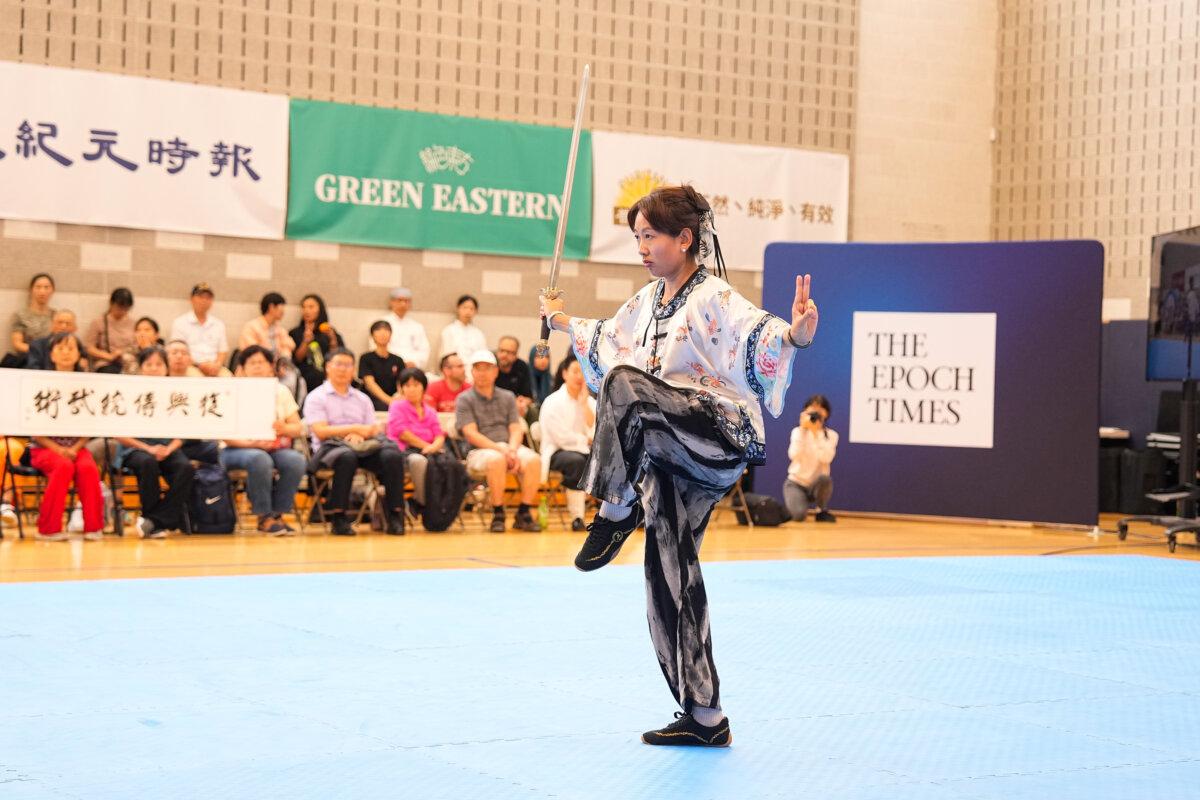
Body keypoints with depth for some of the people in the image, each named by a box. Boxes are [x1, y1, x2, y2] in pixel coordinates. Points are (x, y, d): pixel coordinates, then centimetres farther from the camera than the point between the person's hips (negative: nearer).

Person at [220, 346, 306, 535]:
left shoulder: (281, 391, 12)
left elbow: (298, 428, 7)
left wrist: (284, 428, -17)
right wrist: (252, 444, -24)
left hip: (276, 447, 3)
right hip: (239, 449, -3)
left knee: (296, 460, -29)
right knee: (260, 459, -37)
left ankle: (278, 514, -17)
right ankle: (264, 516, -23)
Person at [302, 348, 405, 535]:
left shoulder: (363, 399, 23)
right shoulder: (316, 397, 8)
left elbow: (376, 430, 13)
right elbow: (320, 432, -6)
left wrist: (360, 434, -10)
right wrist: (355, 428, -11)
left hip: (364, 447, 4)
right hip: (330, 447, -4)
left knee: (392, 455, -26)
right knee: (347, 456, -40)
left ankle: (394, 514, -27)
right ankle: (339, 516, -34)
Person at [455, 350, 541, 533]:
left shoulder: (507, 397, 18)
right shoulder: (464, 399, 6)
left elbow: (516, 430, 9)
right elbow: (471, 434, -6)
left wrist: (512, 451, -14)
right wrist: (501, 450, -18)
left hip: (509, 448, 4)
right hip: (480, 451, -4)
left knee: (533, 460, -28)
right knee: (497, 460, -38)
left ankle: (523, 513, -18)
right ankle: (498, 515, -24)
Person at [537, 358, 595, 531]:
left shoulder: (590, 402, 11)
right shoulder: (553, 402, -6)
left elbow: (596, 433, -6)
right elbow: (562, 438, -15)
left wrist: (584, 404, -10)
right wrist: (585, 441, -3)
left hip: (582, 450, 5)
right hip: (556, 452, -5)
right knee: (576, 460, -38)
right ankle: (576, 517, -34)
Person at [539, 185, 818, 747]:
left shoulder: (714, 298, -10)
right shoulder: (646, 303, 16)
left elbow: (758, 336, -29)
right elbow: (608, 342, 37)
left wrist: (794, 334, -48)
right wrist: (564, 323, 46)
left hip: (721, 438, -9)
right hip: (671, 455, 9)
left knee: (625, 384, -32)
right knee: (670, 573, 6)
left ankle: (616, 511, -18)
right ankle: (703, 716, 14)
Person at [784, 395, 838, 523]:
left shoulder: (831, 435, -3)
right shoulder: (798, 431, -3)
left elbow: (826, 458, -22)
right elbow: (794, 456, -21)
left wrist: (816, 433, -22)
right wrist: (802, 429, -20)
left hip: (817, 485, 1)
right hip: (796, 483, -1)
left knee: (825, 478, -35)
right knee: (799, 515, -29)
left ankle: (822, 511, -7)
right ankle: (795, 509, 11)